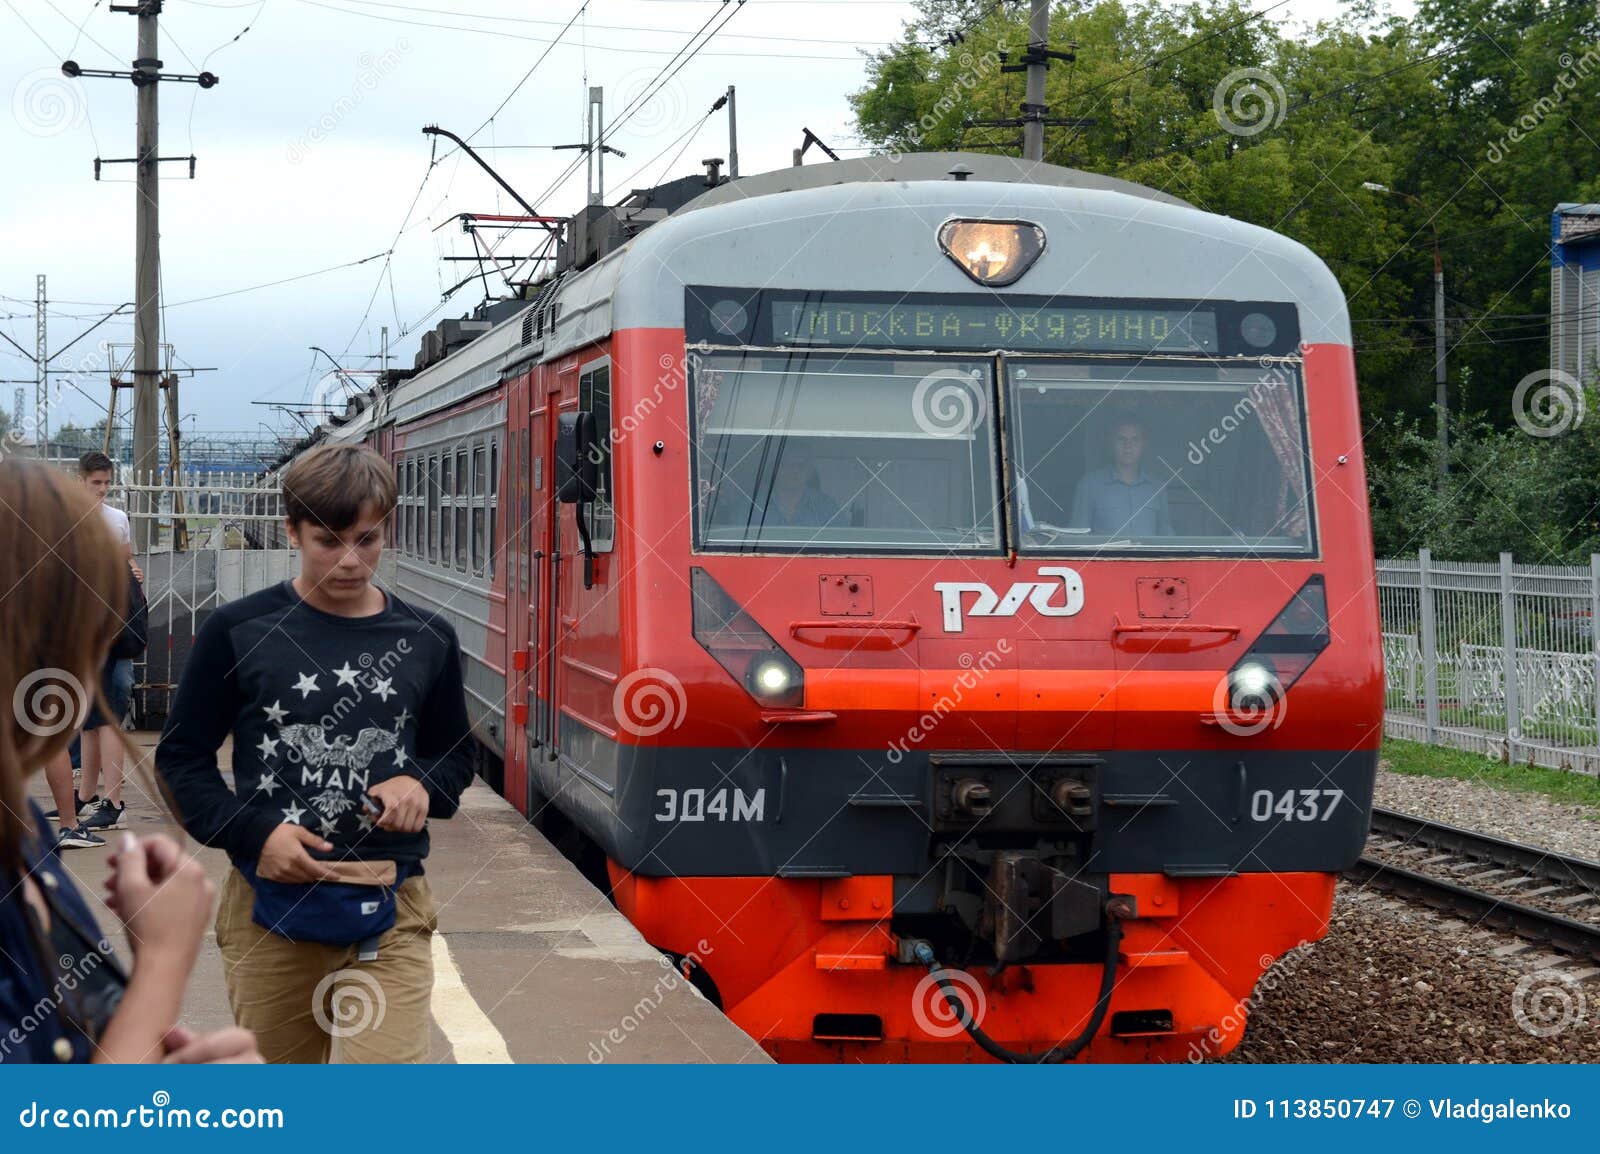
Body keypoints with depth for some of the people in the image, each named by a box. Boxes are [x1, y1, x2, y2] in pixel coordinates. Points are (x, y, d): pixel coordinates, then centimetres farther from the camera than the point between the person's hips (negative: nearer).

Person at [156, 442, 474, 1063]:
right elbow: (180, 759, 5)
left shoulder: (427, 641, 7)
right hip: (269, 902, 0)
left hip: (390, 911, 0)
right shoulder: (239, 632, 0)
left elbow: (453, 757, 19)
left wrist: (421, 787, -4)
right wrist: (254, 833, -11)